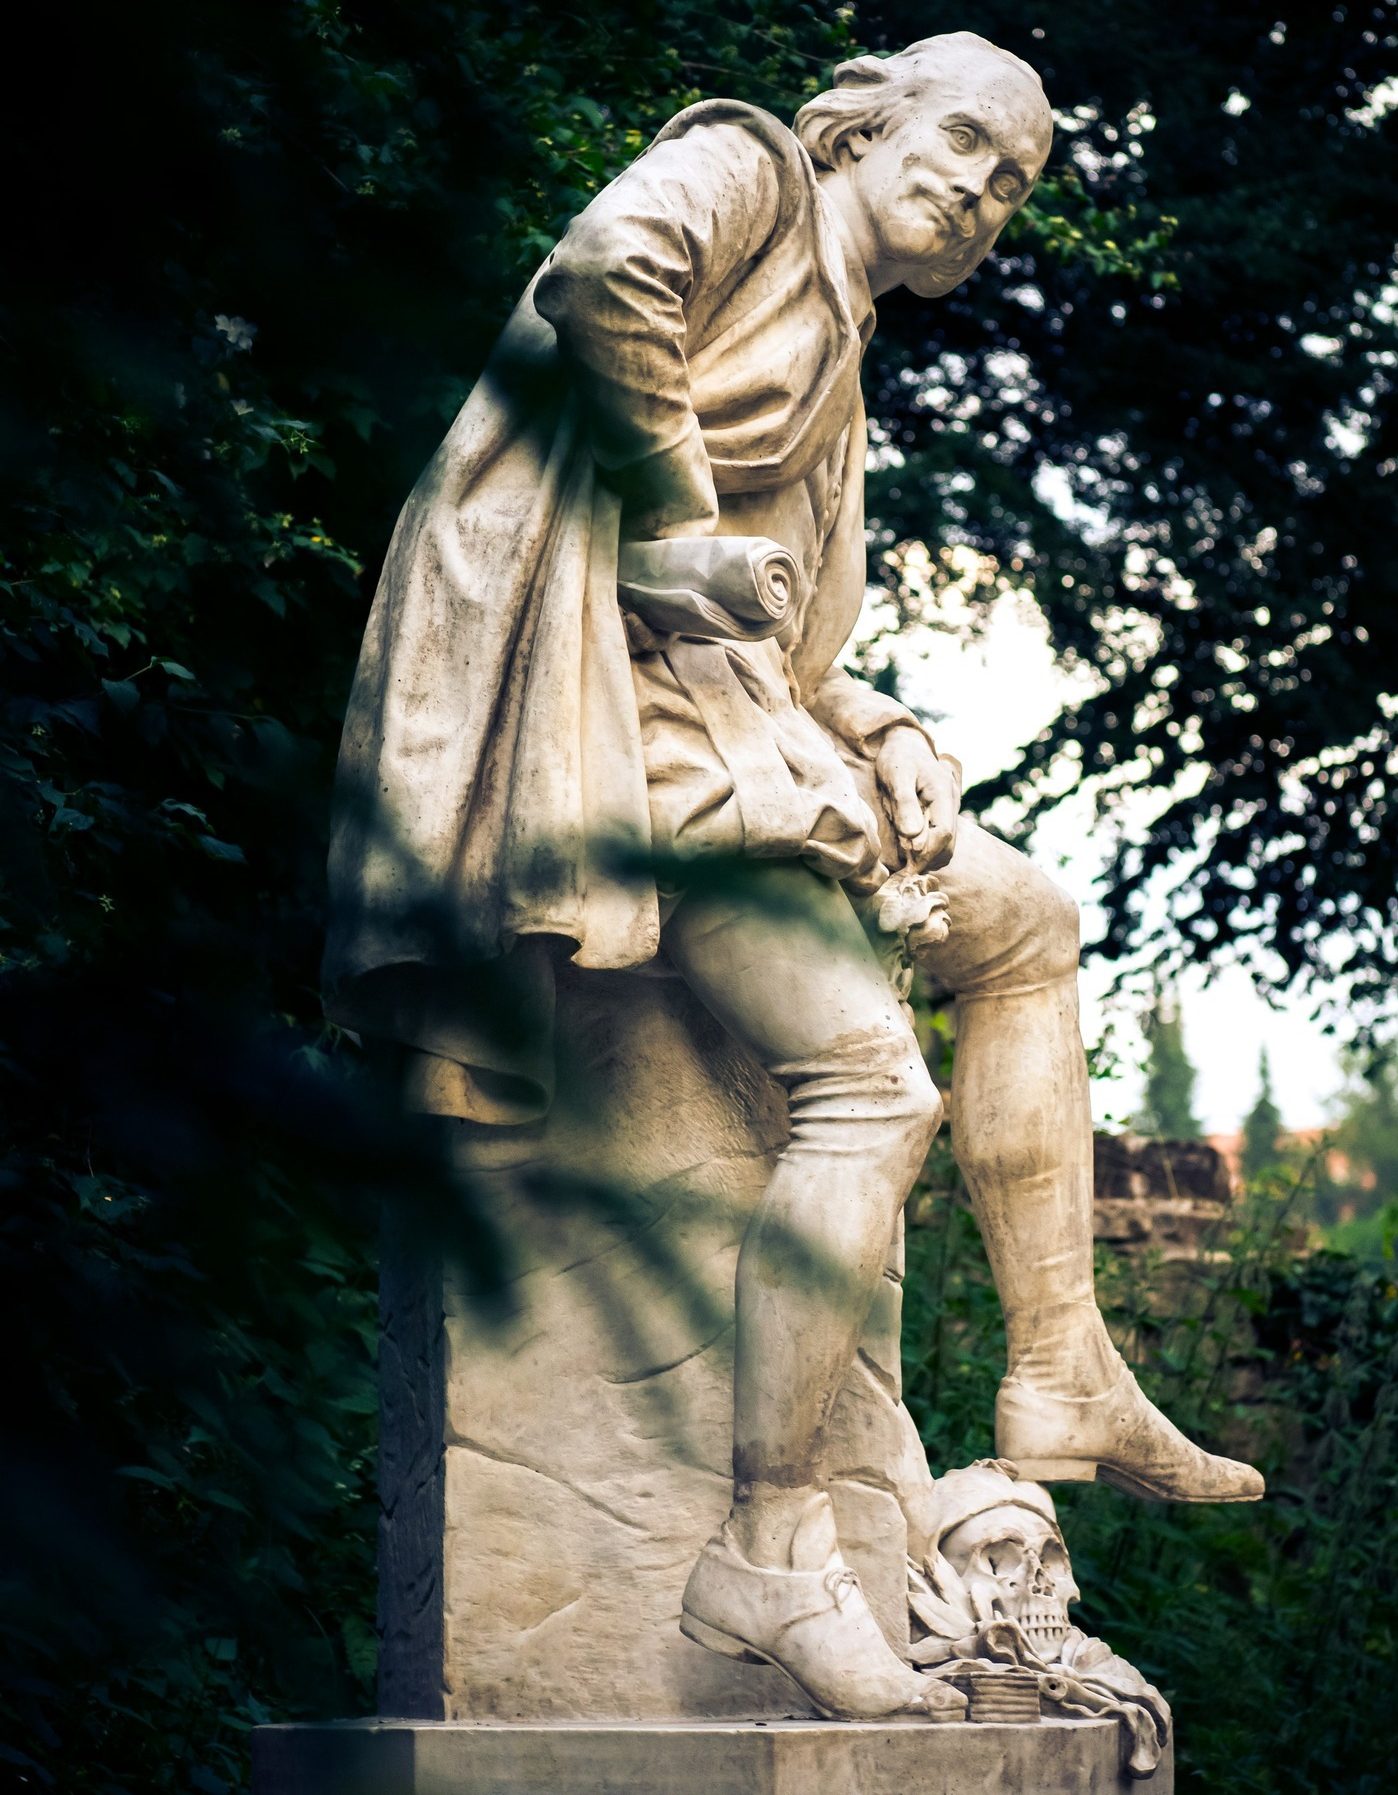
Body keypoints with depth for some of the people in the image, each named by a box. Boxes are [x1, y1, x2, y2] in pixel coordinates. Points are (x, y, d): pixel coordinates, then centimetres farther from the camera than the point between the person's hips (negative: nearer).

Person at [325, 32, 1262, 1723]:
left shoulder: (837, 374, 25)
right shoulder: (744, 173, 1)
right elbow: (604, 270, -22)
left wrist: (882, 737, 3)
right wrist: (683, 543, -15)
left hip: (710, 704, 10)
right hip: (588, 688, -10)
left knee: (1019, 921, 17)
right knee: (869, 1076, -20)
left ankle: (1058, 1378, 15)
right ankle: (766, 1551, -19)